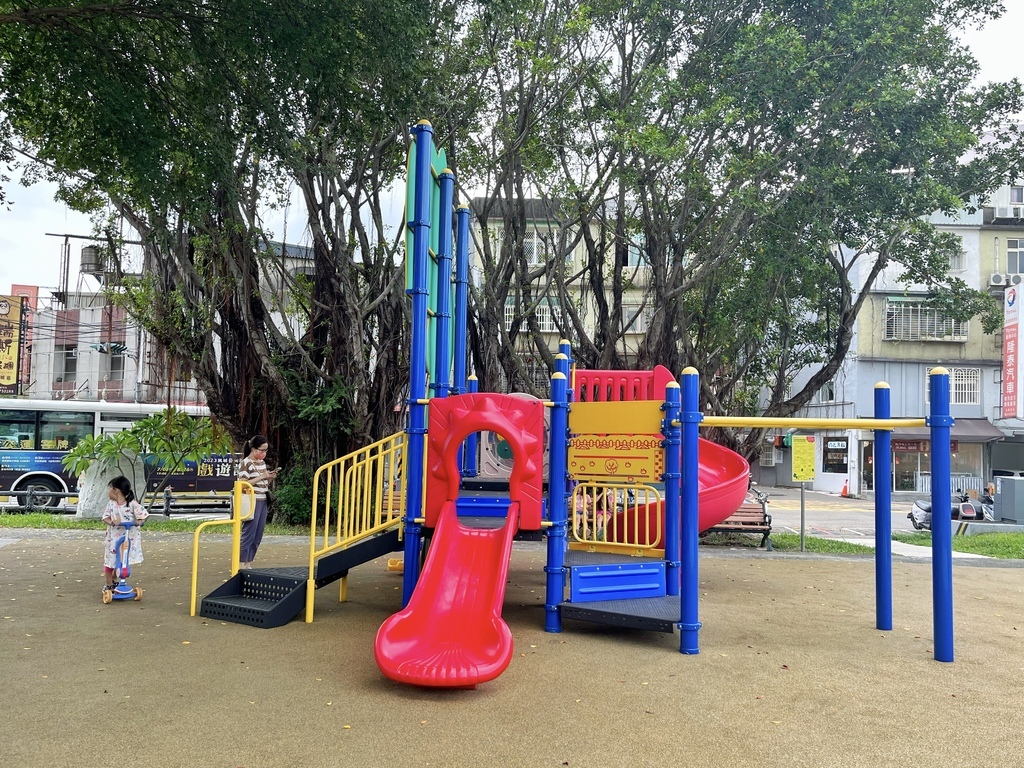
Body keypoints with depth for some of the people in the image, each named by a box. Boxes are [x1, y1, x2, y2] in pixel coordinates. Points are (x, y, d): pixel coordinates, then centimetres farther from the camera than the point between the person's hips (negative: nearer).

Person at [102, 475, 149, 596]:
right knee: (109, 560, 4)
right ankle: (108, 584, 19)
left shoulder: (132, 504, -11)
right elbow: (105, 517, -3)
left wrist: (139, 522, -31)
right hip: (113, 537, 2)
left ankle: (113, 580, 31)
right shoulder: (111, 504, -1)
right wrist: (111, 522, -23)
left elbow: (143, 515, -12)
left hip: (128, 537, -2)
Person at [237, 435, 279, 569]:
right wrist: (261, 476, -17)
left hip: (263, 502, 8)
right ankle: (243, 564, 1)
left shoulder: (262, 462, 15)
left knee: (258, 535, 9)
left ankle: (249, 563, 16)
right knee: (249, 534, -6)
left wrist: (270, 477, 2)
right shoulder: (246, 463, -9)